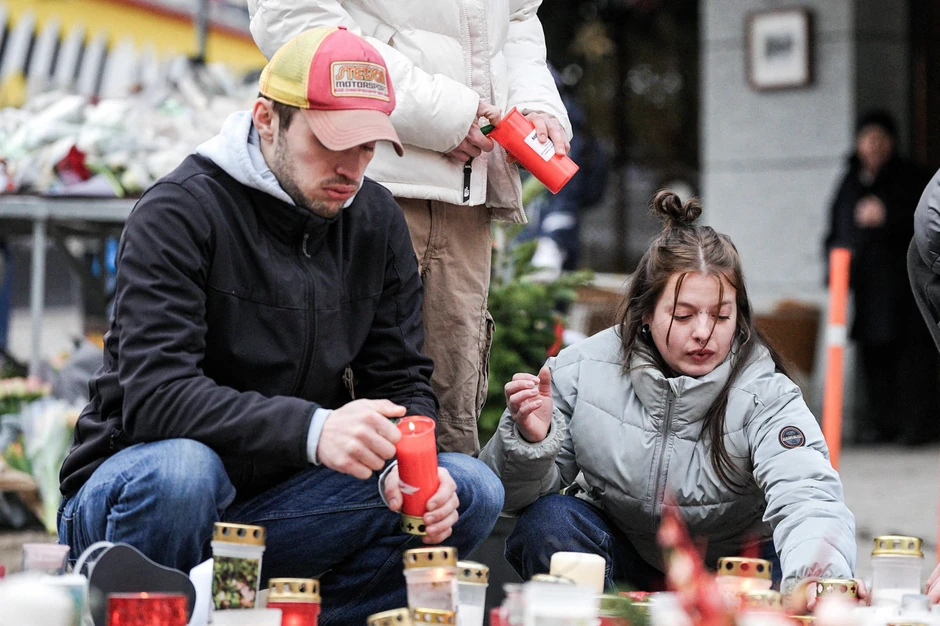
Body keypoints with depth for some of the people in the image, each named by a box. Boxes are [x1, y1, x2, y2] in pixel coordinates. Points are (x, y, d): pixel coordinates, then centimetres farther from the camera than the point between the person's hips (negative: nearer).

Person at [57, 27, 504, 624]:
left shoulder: (377, 220, 5)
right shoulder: (180, 211, -14)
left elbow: (402, 380, 6)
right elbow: (155, 395, -26)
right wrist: (312, 429, -39)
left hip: (278, 497, 5)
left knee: (471, 491, -11)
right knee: (179, 470, -39)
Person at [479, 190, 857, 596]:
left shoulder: (764, 394, -19)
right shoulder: (583, 370, -14)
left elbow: (806, 494, -38)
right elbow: (514, 495, -7)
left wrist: (815, 575, -62)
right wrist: (530, 441, -33)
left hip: (725, 567, 0)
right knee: (547, 522, -29)